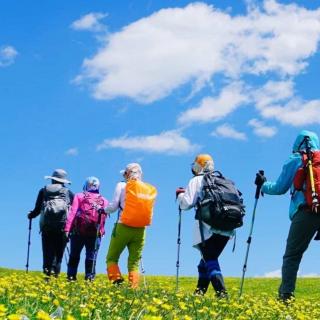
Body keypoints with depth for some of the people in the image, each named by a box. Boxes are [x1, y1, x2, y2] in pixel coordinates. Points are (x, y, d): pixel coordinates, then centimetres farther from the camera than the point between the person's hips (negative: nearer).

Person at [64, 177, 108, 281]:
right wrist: (101, 231, 7)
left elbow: (72, 212, -3)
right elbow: (103, 218, 2)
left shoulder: (79, 196, 8)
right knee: (91, 256, 4)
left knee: (74, 255, 10)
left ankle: (71, 276, 8)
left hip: (78, 231, 0)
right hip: (95, 233, 0)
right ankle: (89, 277, -1)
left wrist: (67, 228, -9)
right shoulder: (104, 201, 12)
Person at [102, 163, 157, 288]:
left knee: (111, 258, 9)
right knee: (134, 262, 8)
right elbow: (149, 212, 10)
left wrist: (104, 210, 17)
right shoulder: (150, 190, 8)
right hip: (140, 230, 3)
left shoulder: (122, 186, -1)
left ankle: (116, 279, -12)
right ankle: (134, 287, -2)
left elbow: (114, 206, -2)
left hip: (123, 227, -3)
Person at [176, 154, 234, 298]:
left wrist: (180, 194, 19)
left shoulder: (196, 181, 5)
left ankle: (221, 292, -17)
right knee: (208, 258, 18)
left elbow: (187, 204, -2)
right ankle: (201, 289, 21)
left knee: (210, 260, -4)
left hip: (209, 229, -6)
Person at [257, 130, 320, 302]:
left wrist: (263, 184, 32)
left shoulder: (295, 160, 15)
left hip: (305, 210, -2)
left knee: (292, 255, -2)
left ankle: (286, 295, -10)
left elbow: (280, 188, 15)